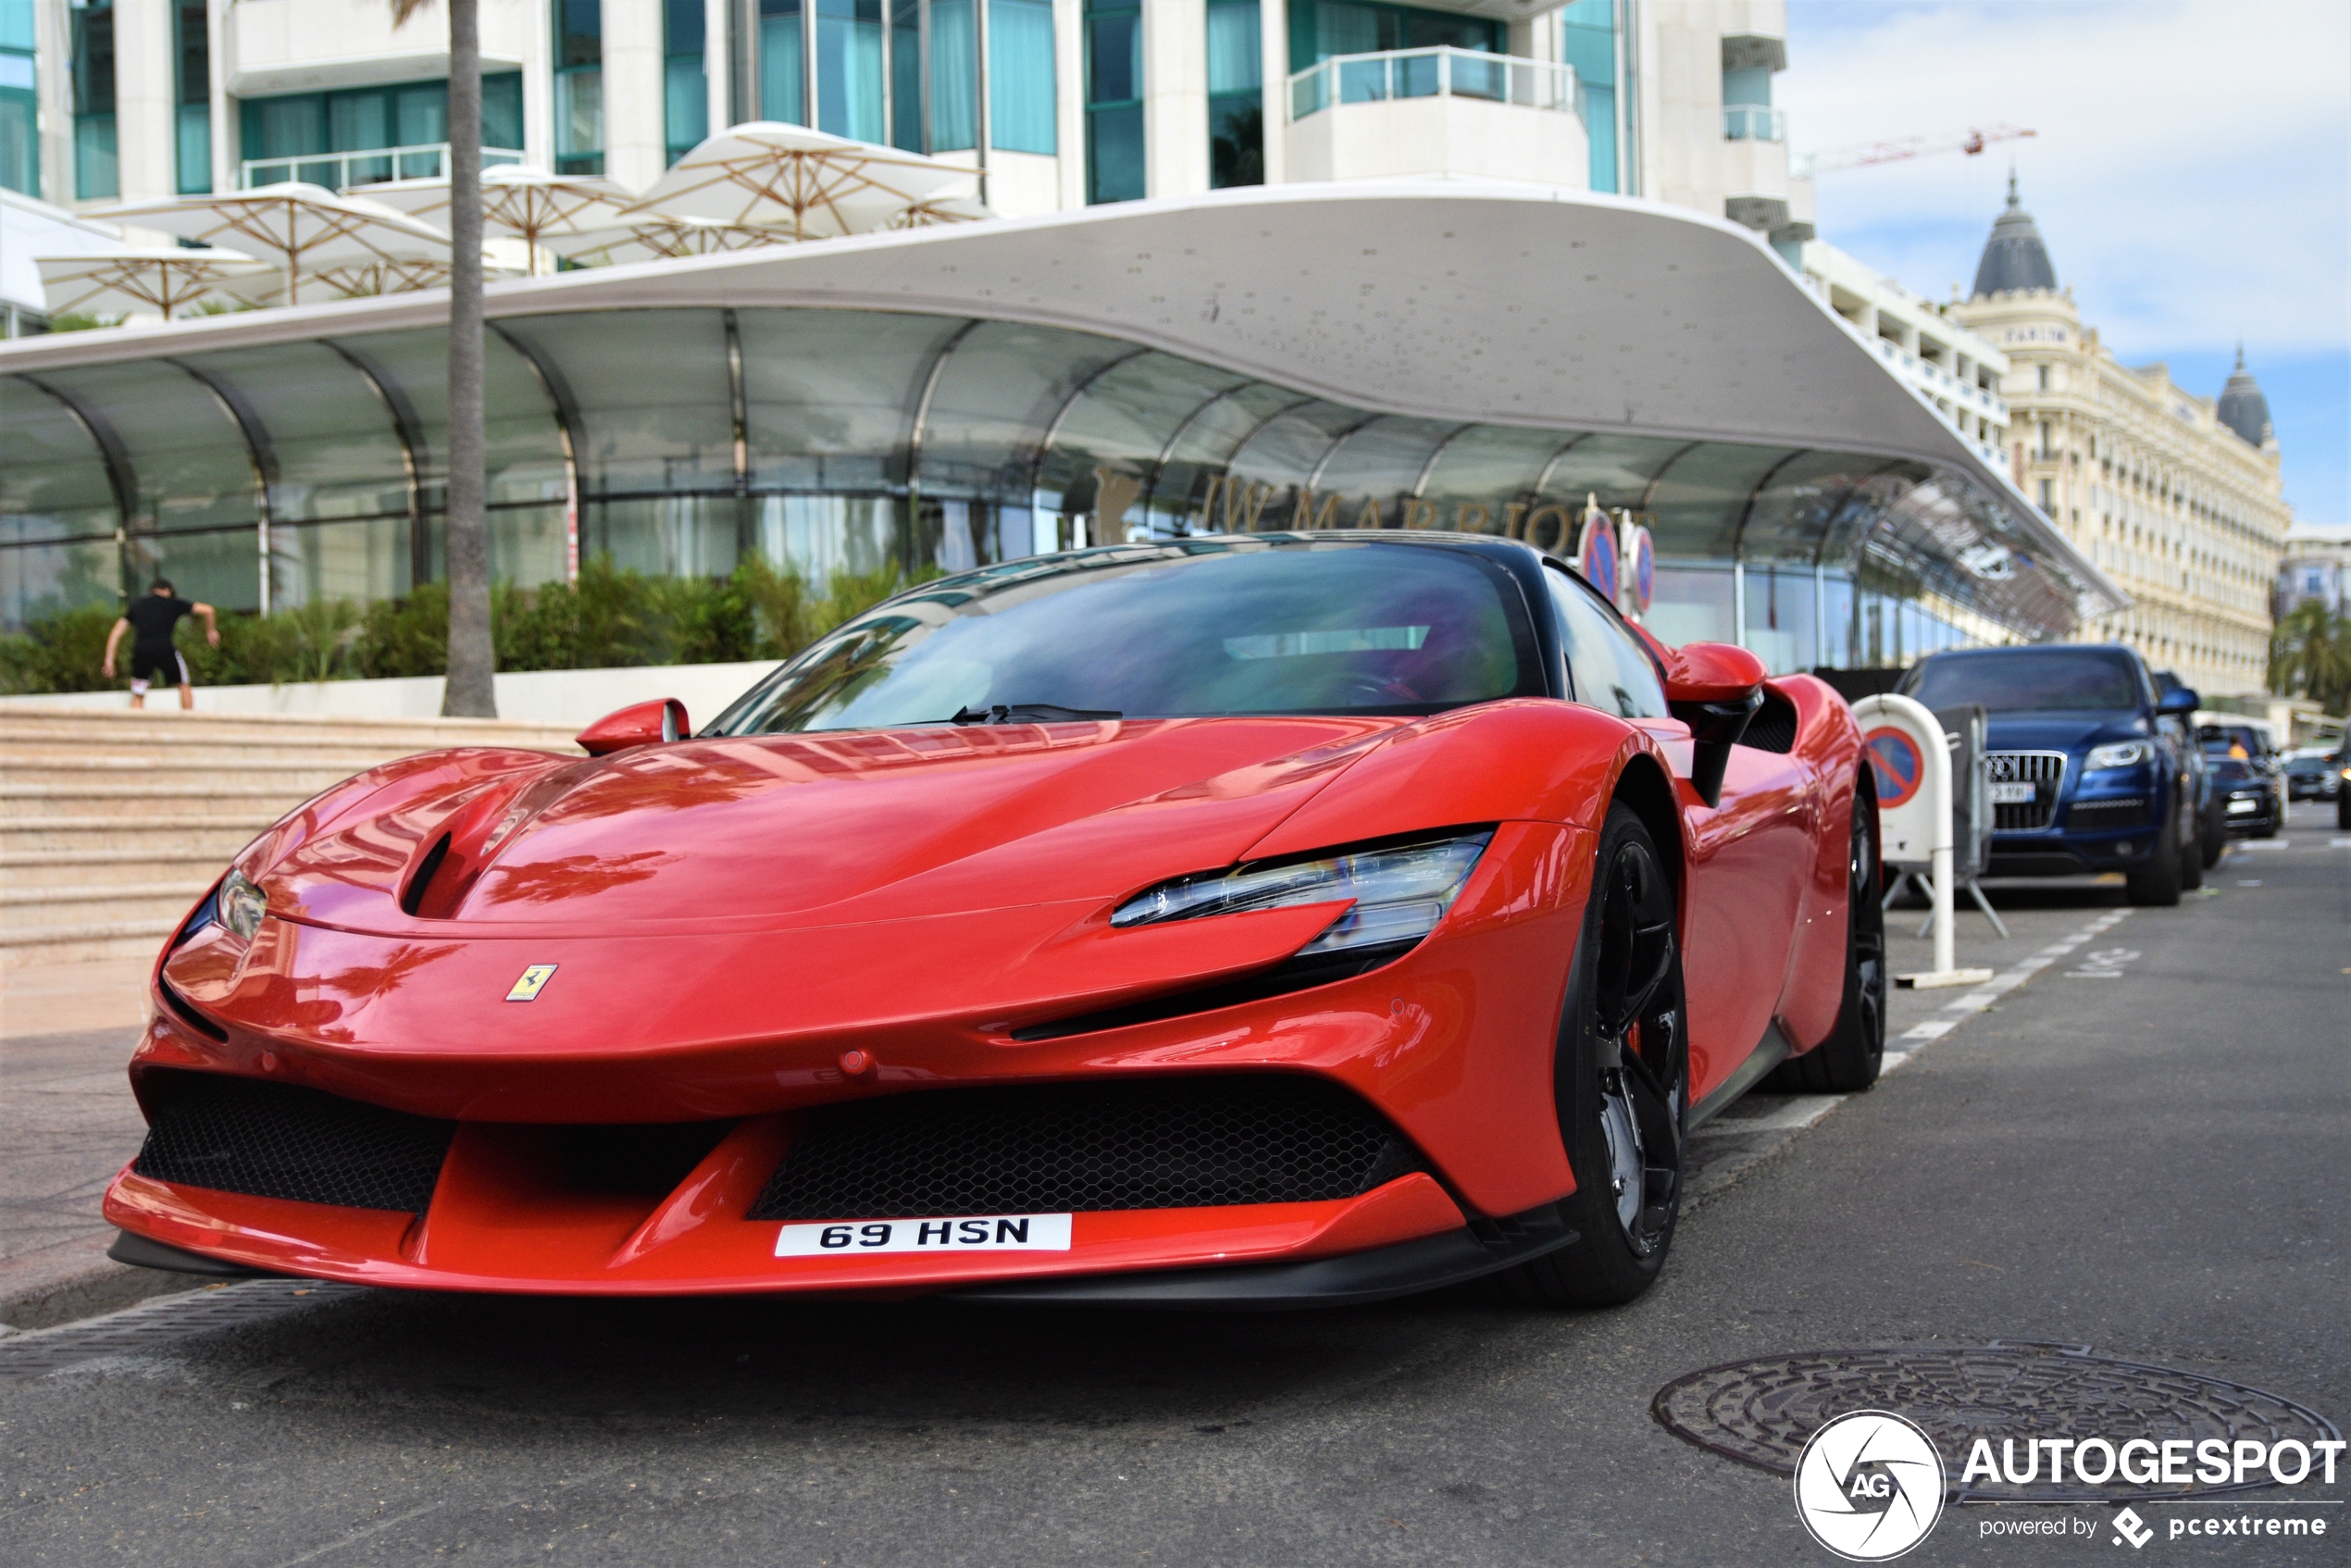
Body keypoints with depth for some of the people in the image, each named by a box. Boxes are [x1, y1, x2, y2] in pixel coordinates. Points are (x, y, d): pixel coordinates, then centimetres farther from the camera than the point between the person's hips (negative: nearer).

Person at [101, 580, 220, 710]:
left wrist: (109, 659, 18)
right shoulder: (174, 603, 17)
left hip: (140, 651, 2)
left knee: (138, 697, 14)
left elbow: (115, 634, 19)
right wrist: (211, 631, 26)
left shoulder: (137, 604, 24)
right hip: (165, 649, -2)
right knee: (184, 685, 19)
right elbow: (207, 610, 12)